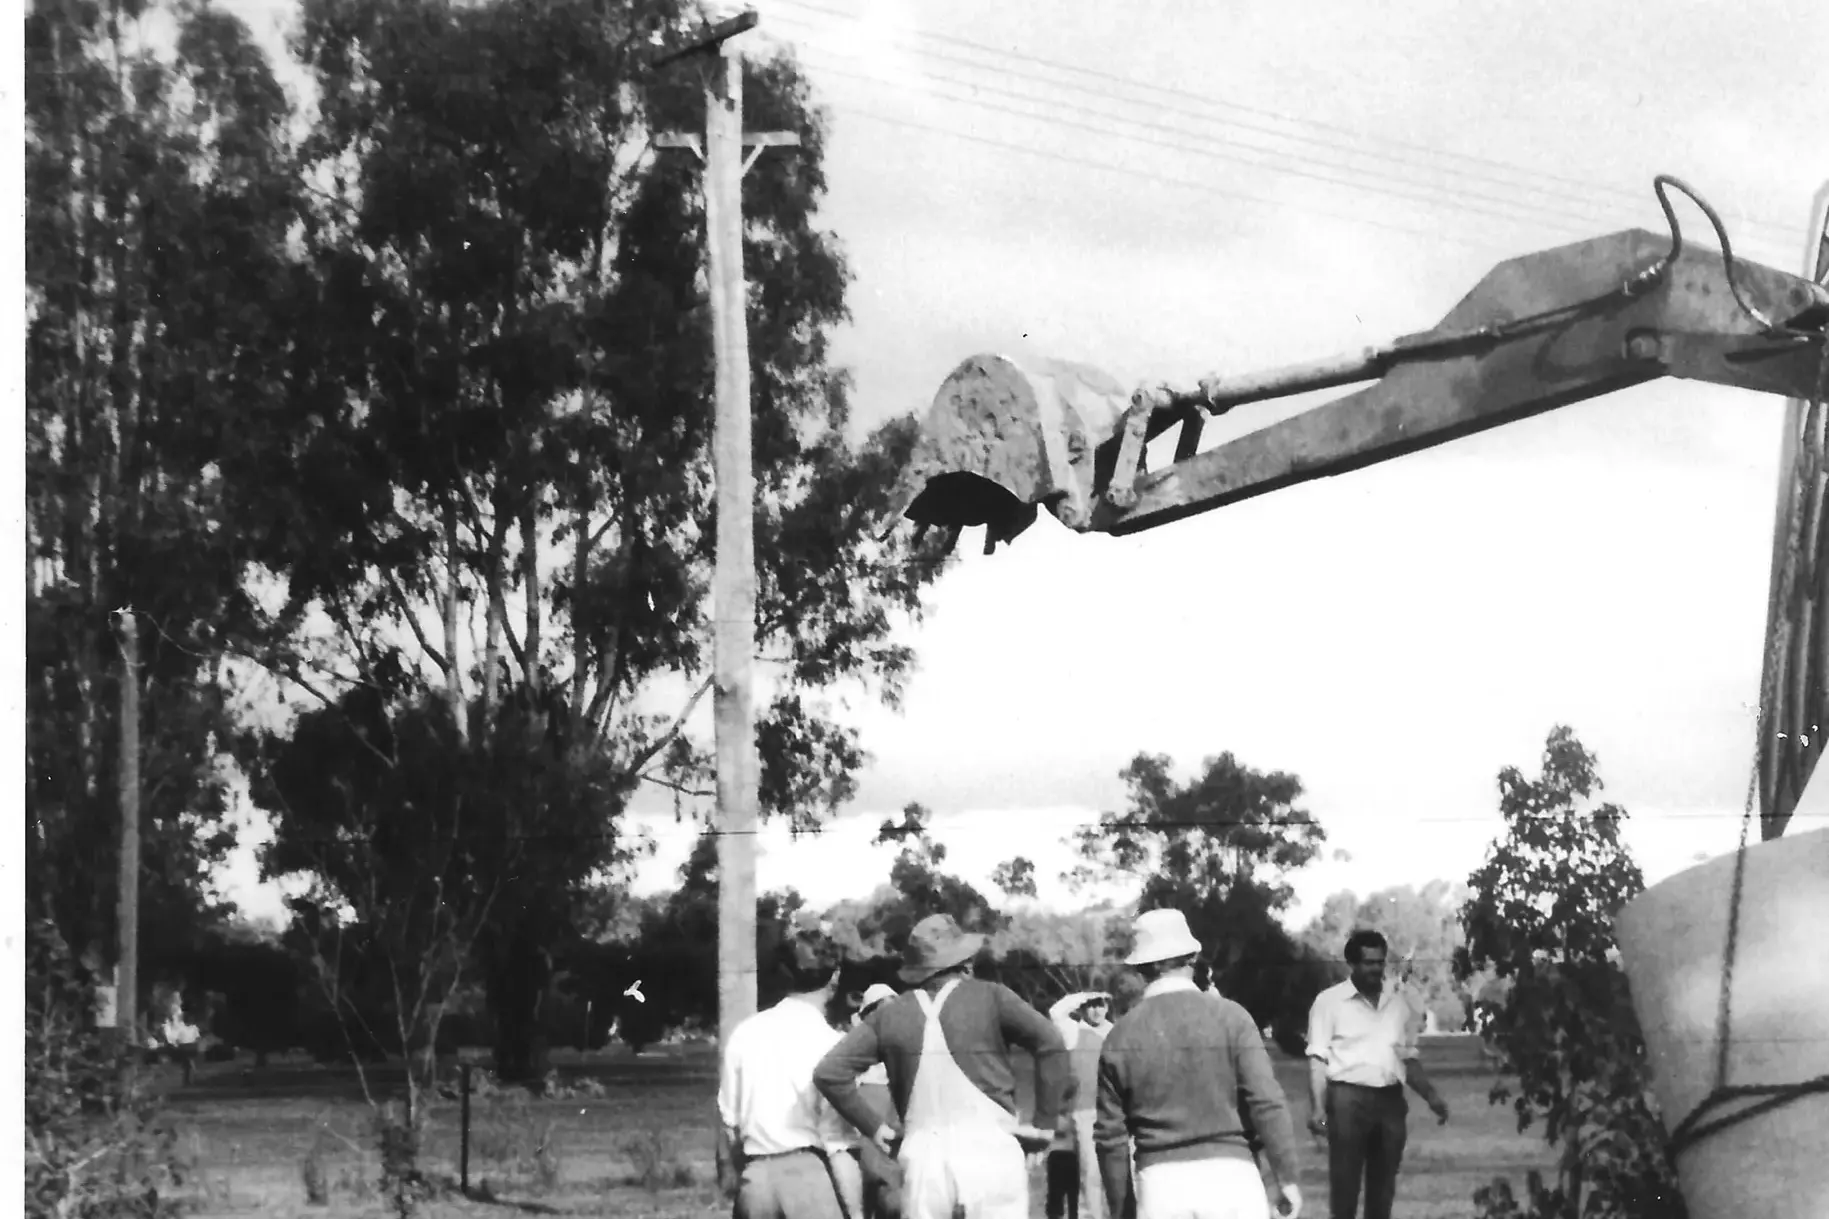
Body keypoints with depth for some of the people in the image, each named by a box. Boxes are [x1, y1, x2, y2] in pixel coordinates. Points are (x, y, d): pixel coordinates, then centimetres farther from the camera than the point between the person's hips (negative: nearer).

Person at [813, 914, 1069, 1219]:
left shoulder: (890, 1014, 7)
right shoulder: (990, 998, 0)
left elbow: (829, 1071, 3)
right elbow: (1050, 1043, -11)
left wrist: (873, 1127, 10)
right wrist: (1045, 1123, -4)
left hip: (923, 1155, 2)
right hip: (989, 1150, -2)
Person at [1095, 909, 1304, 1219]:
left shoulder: (1121, 1036, 6)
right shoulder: (1230, 1017, 0)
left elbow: (1110, 1134, 8)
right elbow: (1268, 1103, -6)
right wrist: (1288, 1178, 0)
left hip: (1160, 1182, 2)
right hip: (1227, 1175, -1)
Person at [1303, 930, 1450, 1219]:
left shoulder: (1400, 1002, 14)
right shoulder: (1329, 1001, 0)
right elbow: (1318, 1059, -4)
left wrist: (1430, 1095, 7)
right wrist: (1317, 1107, -14)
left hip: (1390, 1100, 4)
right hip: (1348, 1098, -4)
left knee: (1384, 1186, 7)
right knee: (1344, 1185, -5)